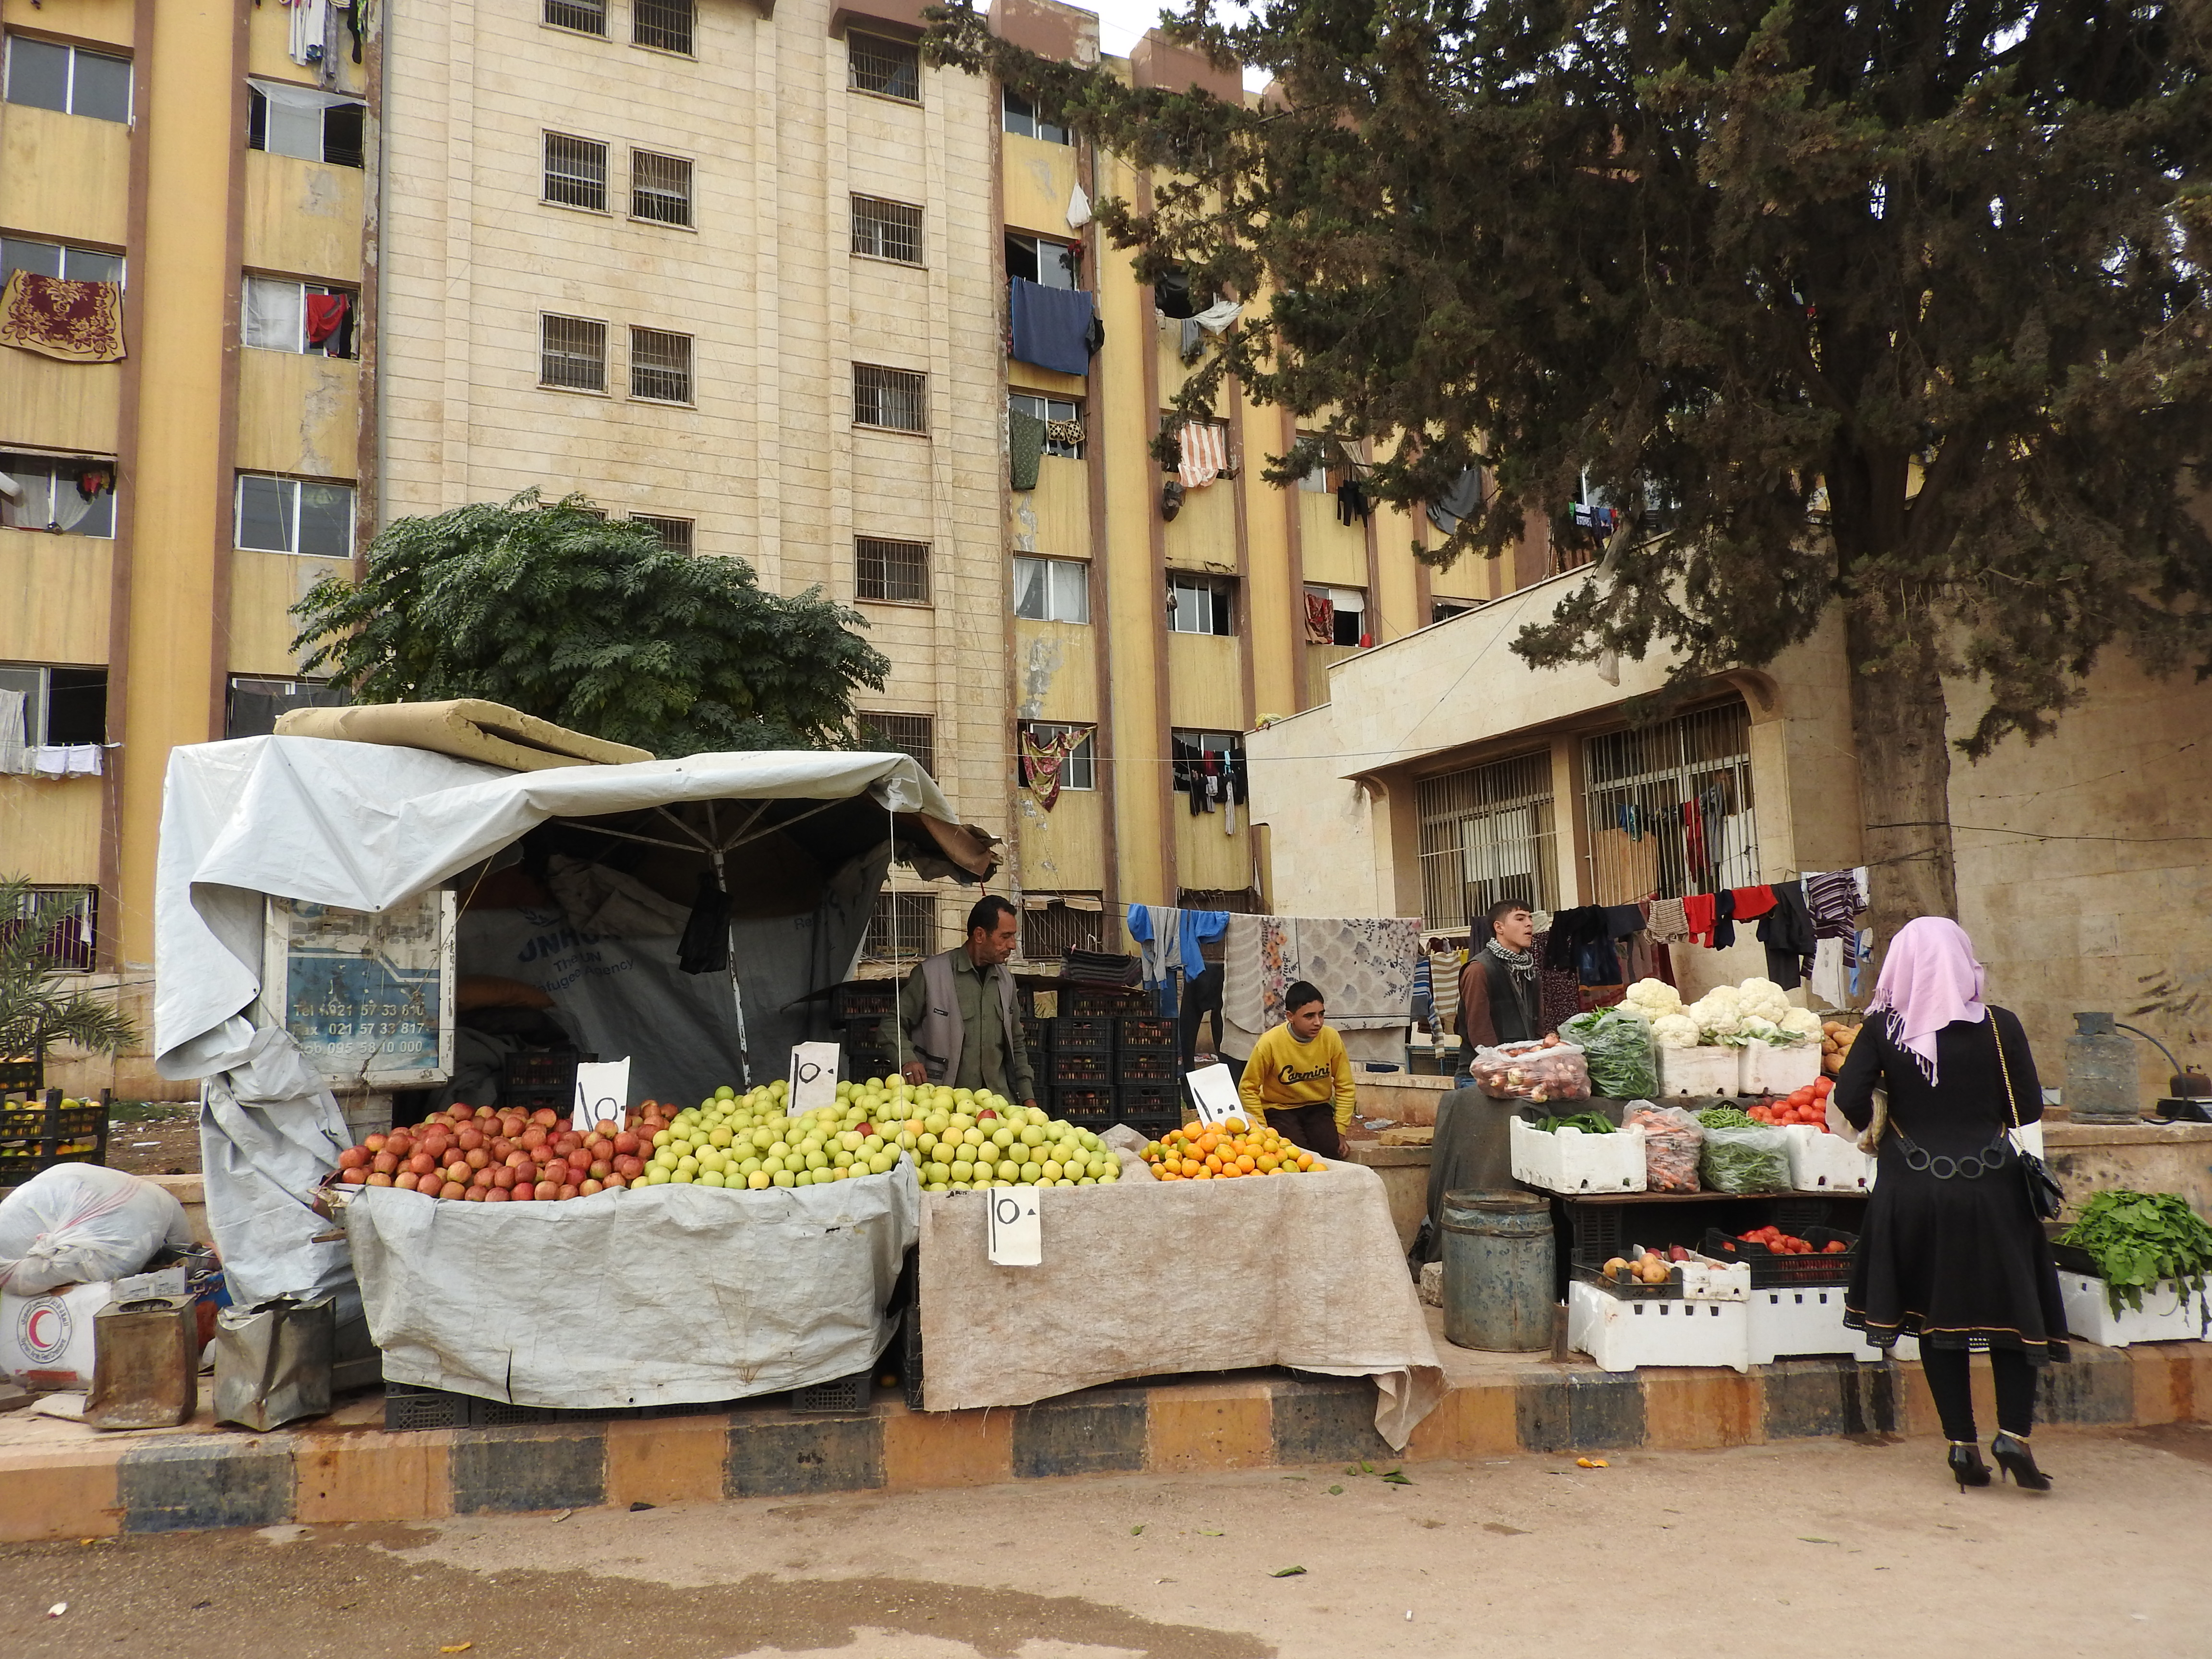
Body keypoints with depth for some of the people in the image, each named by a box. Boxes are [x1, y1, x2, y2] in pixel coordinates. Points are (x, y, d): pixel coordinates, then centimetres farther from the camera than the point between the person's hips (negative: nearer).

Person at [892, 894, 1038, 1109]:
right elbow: (894, 1024, 2)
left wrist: (1028, 1097, 15)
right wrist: (907, 1060, -16)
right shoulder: (931, 973, -4)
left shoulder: (1005, 979, 14)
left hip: (1000, 1100, 5)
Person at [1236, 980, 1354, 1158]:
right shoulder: (1270, 1042, -21)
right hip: (1279, 1110, -3)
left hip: (1317, 1108, 3)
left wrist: (1340, 1130, -6)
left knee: (1331, 1149, -25)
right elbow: (1248, 1089, -10)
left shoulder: (1331, 1038, -12)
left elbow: (1345, 1087, 0)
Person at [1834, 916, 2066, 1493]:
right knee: (2013, 1308, 12)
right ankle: (2013, 1433, -2)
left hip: (1913, 1188, 1)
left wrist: (1870, 1125, 8)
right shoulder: (1998, 1025, -5)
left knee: (1936, 1313, 11)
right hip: (1988, 1185, -1)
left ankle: (1962, 1445, 12)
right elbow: (2029, 1107, -1)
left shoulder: (1884, 1028, -5)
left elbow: (1850, 1097, -13)